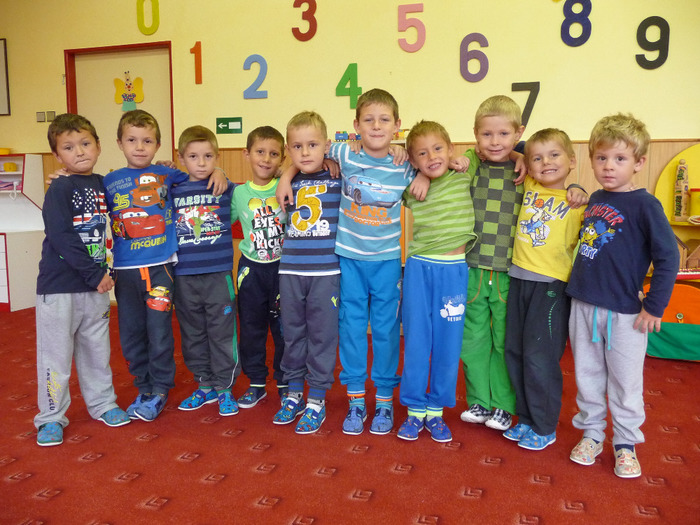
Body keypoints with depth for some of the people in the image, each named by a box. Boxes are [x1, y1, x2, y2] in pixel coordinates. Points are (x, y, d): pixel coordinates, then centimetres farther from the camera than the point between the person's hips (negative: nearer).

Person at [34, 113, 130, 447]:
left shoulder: (101, 184, 6)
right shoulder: (59, 190, -11)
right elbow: (61, 238, -19)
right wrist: (95, 274, -18)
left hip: (96, 284, 5)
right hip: (59, 285, -5)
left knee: (97, 348, 16)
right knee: (56, 352, 4)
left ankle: (102, 403, 31)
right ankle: (51, 417, 19)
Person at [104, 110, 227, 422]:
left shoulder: (167, 175, 3)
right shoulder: (109, 182, 8)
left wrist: (217, 173, -3)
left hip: (160, 267, -2)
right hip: (125, 270, 3)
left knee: (159, 333, 0)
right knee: (131, 335, 11)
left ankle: (159, 391, 18)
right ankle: (143, 388, 28)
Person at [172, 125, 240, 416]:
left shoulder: (226, 188, 0)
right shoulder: (173, 192, 5)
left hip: (218, 274, -3)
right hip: (184, 277, 3)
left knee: (222, 333, 3)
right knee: (192, 334, 13)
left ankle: (224, 387, 18)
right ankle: (204, 385, 28)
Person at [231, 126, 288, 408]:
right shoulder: (239, 193, 0)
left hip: (282, 266, -2)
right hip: (251, 268, 2)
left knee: (284, 327, 8)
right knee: (251, 328, 12)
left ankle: (285, 383, 25)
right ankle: (256, 383, 29)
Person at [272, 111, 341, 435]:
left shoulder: (339, 180, -2)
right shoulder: (290, 183, 8)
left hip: (326, 271, -3)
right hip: (290, 270, 3)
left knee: (322, 335, 4)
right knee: (292, 334, 12)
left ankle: (317, 399, 18)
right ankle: (294, 394, 28)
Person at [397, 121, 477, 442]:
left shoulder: (465, 177, 0)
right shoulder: (410, 190, 3)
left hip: (454, 270, 0)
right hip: (419, 268, 0)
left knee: (448, 342, 6)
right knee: (416, 340, 5)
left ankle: (436, 409, 22)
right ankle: (415, 409, 19)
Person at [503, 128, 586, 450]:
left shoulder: (577, 203, -5)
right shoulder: (529, 187, 7)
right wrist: (520, 157, 7)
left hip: (551, 287, -5)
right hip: (519, 280, 6)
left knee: (540, 358, -2)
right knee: (515, 354, 12)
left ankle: (545, 428, 18)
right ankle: (526, 418, 29)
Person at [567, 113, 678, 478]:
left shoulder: (645, 205, -11)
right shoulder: (595, 199, 6)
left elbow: (668, 257, -13)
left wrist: (654, 307, -12)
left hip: (624, 312, -5)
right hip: (582, 306, 5)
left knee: (625, 382, 9)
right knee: (587, 375, 15)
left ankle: (625, 444, 28)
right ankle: (591, 434, 32)